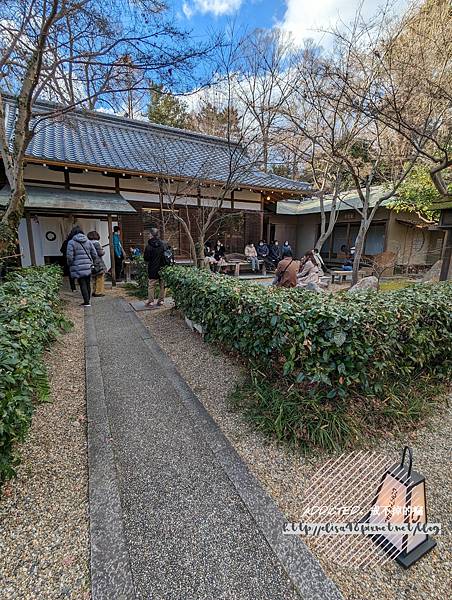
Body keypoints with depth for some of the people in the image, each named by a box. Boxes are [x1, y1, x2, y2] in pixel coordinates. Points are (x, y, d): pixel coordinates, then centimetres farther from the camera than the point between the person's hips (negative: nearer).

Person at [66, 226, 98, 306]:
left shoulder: (71, 242, -5)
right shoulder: (88, 241, 8)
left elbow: (70, 256, -10)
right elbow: (95, 254, 7)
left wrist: (70, 265, 6)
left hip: (78, 268, -4)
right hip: (88, 267, 5)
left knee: (83, 285, -1)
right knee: (88, 284, 12)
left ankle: (87, 302, 0)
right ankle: (87, 300, 21)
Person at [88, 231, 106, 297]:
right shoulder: (96, 243, -12)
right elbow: (100, 253, -14)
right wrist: (103, 250, 7)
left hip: (91, 263, 7)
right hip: (98, 264, -7)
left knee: (95, 278, 16)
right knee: (100, 278, 0)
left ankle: (95, 291, 22)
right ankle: (99, 292, 2)